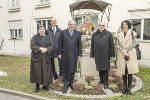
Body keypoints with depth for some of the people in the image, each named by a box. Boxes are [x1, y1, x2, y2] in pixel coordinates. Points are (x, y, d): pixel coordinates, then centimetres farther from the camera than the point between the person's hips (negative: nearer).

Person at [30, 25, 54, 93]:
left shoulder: (48, 38, 11)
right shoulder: (35, 37, 2)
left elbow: (52, 46, 3)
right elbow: (32, 46, -8)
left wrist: (46, 49, -14)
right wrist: (40, 48, -19)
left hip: (46, 57, 2)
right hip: (37, 57, -2)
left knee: (45, 71, 4)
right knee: (37, 71, 1)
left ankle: (45, 85, 18)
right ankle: (37, 86, 14)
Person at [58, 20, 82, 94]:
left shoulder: (78, 33, 7)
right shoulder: (63, 32, 4)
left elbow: (79, 45, 6)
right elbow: (60, 44, 3)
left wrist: (79, 55, 2)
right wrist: (59, 53, 0)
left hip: (74, 54, 1)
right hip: (65, 54, -1)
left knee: (72, 70, 7)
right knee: (65, 70, 4)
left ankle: (70, 83, 25)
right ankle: (66, 85, 16)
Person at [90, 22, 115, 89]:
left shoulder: (108, 34, 5)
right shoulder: (94, 34, 12)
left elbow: (112, 45, 3)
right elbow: (92, 45, 12)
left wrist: (112, 54, -1)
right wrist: (92, 54, 9)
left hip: (105, 55, -3)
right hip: (97, 55, 3)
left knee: (105, 69, -2)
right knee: (99, 68, 11)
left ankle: (105, 83, 6)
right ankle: (101, 80, 28)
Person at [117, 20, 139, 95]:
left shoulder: (132, 33, 2)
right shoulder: (119, 35, 10)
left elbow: (134, 43, -4)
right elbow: (118, 45, 5)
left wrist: (127, 50, -13)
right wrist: (122, 51, -12)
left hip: (130, 55, -2)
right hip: (122, 55, 3)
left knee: (130, 72, -2)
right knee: (123, 72, 6)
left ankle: (129, 88, 10)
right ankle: (125, 87, 19)